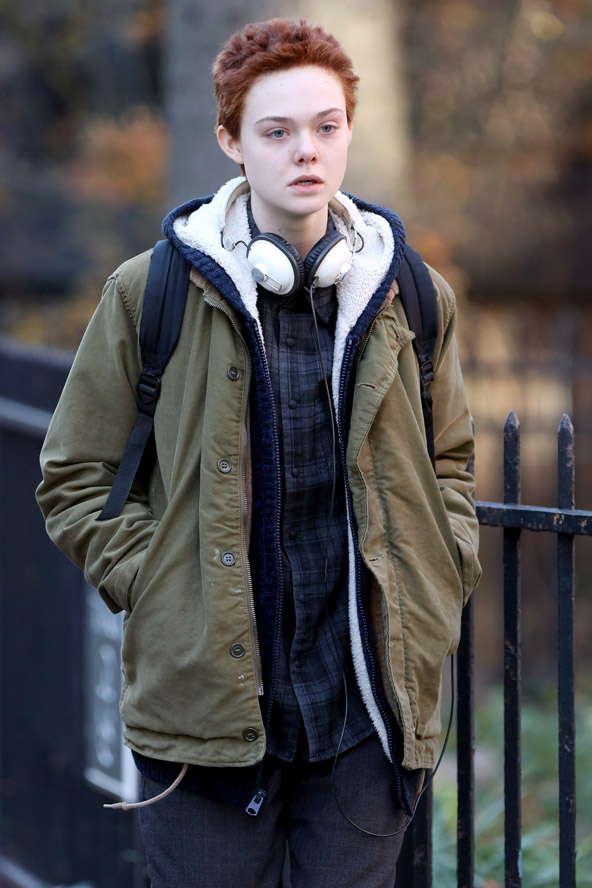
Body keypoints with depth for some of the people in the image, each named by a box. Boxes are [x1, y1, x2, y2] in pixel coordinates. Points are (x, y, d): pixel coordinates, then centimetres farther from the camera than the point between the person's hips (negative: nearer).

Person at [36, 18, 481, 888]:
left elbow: (448, 459, 21)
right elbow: (74, 476, 5)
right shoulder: (151, 294, -1)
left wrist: (440, 581, 6)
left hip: (368, 709, 2)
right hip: (207, 696, -2)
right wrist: (152, 589, -5)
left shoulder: (411, 296, 7)